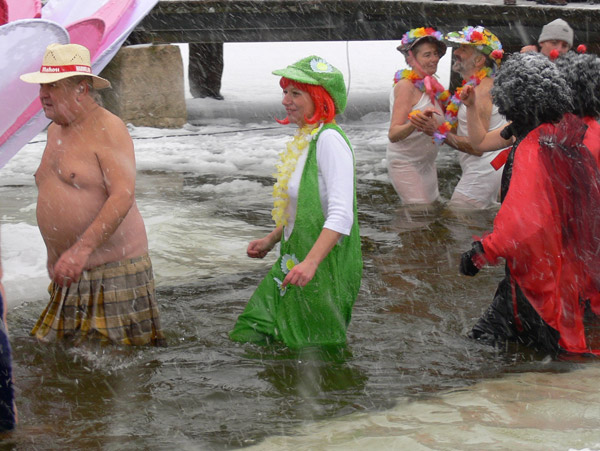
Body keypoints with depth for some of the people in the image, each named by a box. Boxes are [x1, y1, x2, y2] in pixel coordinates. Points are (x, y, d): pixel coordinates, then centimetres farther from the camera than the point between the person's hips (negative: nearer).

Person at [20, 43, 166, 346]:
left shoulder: (108, 129, -11)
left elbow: (123, 196, -23)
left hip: (113, 267, -8)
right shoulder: (55, 130, 15)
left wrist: (81, 249, -32)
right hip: (68, 273, 8)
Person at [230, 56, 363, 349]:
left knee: (314, 352, 1)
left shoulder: (329, 140, -18)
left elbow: (341, 216, -26)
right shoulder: (305, 138, 12)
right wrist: (271, 240, 19)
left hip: (326, 264, -9)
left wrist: (310, 263, -34)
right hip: (295, 258, 9)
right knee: (249, 335, 9)